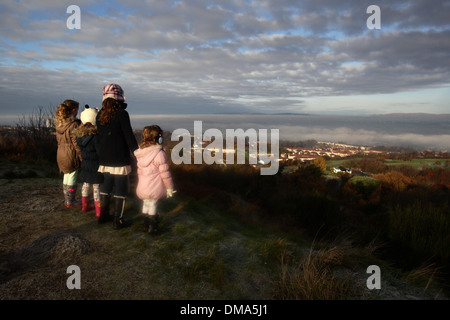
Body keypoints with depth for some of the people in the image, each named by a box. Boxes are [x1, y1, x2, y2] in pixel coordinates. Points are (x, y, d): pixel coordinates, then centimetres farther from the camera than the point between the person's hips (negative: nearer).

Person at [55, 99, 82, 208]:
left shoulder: (59, 123, 6)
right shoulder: (74, 124, -19)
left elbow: (59, 140, 14)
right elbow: (76, 143, -18)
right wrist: (82, 157, -12)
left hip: (61, 153, 8)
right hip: (71, 154, -8)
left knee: (66, 176, 19)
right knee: (72, 178, 4)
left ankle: (67, 199, 30)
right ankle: (70, 202, 14)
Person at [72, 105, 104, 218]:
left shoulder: (79, 134, 1)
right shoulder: (95, 136, -21)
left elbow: (80, 148, 10)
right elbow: (100, 151, -20)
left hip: (85, 163, 7)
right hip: (95, 164, -7)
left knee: (86, 184, 19)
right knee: (96, 186, -2)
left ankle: (85, 206, 35)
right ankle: (98, 211, 3)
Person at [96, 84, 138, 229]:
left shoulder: (100, 115, 6)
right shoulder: (122, 114, -13)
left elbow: (98, 136, 12)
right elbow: (129, 136, -14)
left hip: (104, 159, 6)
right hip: (120, 160, -6)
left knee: (105, 188, 18)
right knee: (120, 190, 4)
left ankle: (103, 216, 31)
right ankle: (118, 220, 10)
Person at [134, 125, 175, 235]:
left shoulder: (140, 154, 3)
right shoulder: (159, 154, -19)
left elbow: (139, 171, 12)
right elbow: (165, 173, -17)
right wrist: (169, 188, -6)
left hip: (143, 188, 6)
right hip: (155, 189, -6)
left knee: (146, 204, 19)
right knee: (152, 205, 6)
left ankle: (147, 226, 32)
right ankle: (152, 228, 17)